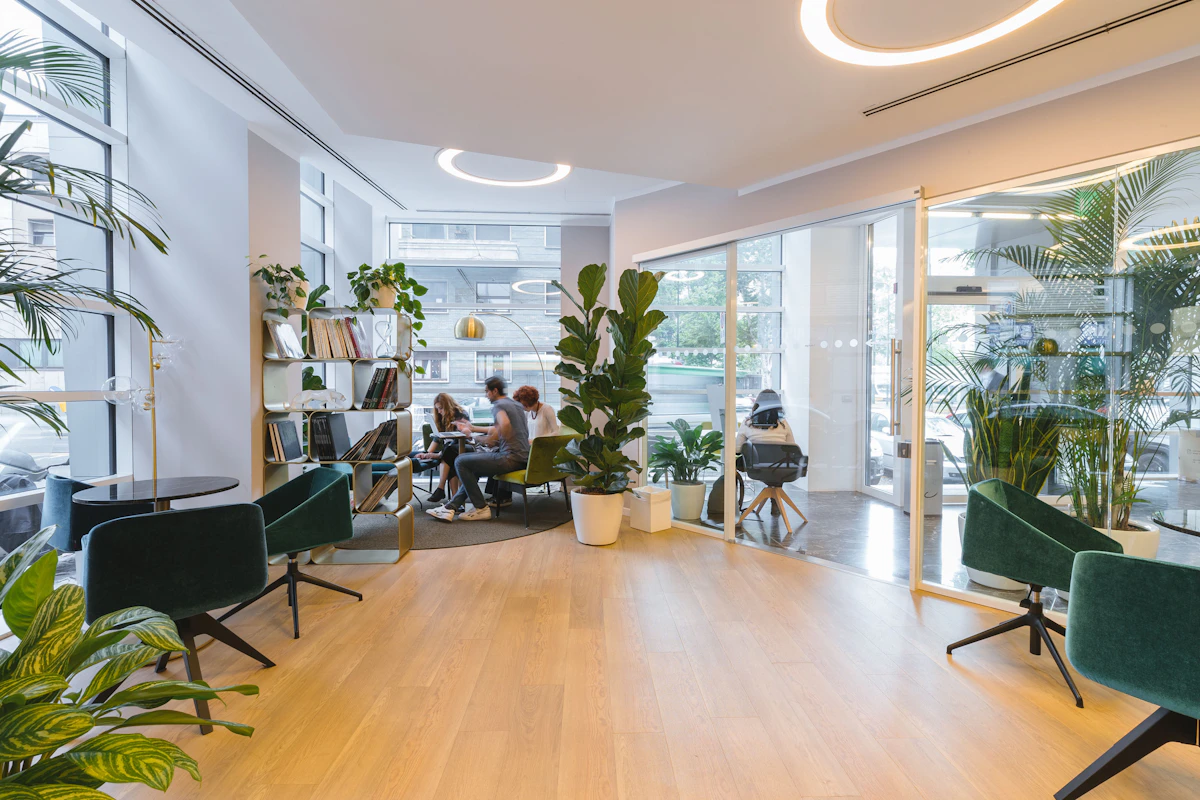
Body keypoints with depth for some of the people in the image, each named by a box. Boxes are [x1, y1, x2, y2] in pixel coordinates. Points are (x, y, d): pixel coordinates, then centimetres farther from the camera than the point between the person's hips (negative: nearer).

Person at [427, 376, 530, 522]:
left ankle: (481, 508, 0)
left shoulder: (498, 405, -8)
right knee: (472, 469, 20)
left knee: (460, 462, -3)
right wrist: (473, 428, 39)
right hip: (523, 457, 10)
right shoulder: (516, 404, 22)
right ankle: (450, 507, 12)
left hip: (511, 458, -10)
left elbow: (505, 424, -32)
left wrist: (493, 439, -14)